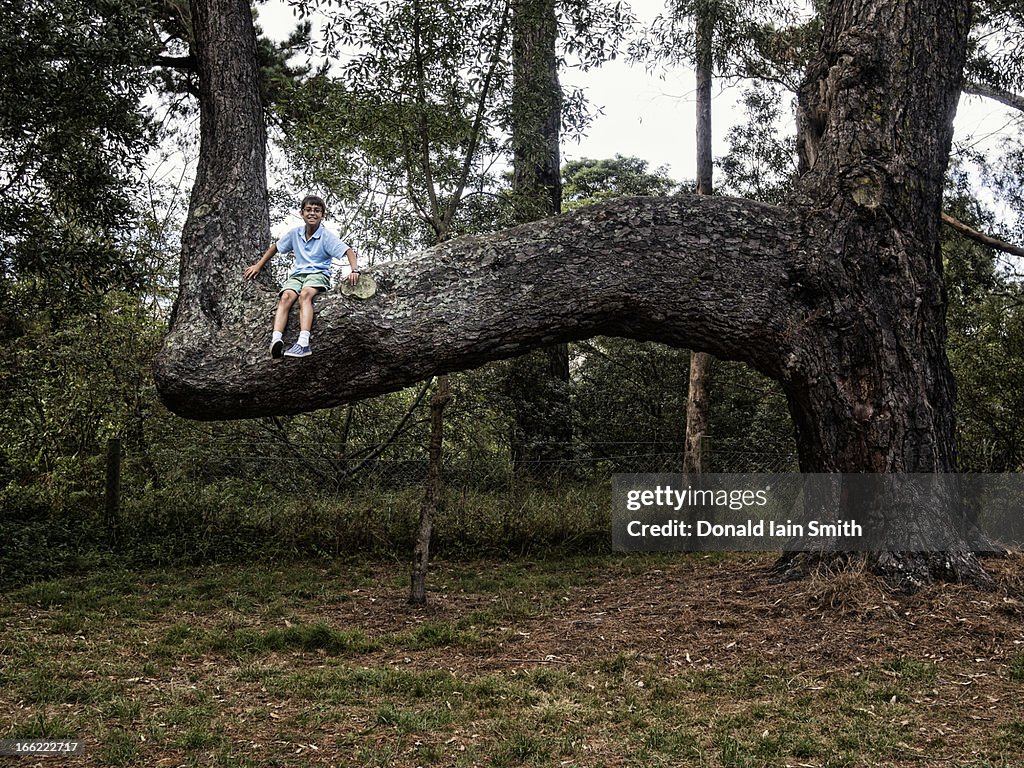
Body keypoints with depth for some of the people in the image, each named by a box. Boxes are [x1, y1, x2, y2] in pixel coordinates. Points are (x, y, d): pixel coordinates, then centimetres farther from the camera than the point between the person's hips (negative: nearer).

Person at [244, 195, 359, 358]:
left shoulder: (327, 236, -2)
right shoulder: (295, 233, 10)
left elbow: (349, 252, -10)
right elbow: (275, 247, 25)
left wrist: (354, 270, -28)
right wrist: (258, 265, 23)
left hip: (318, 273, -4)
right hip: (297, 274, 4)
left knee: (305, 294, -36)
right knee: (286, 296, -29)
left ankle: (303, 343, -51)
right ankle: (276, 340, -47)